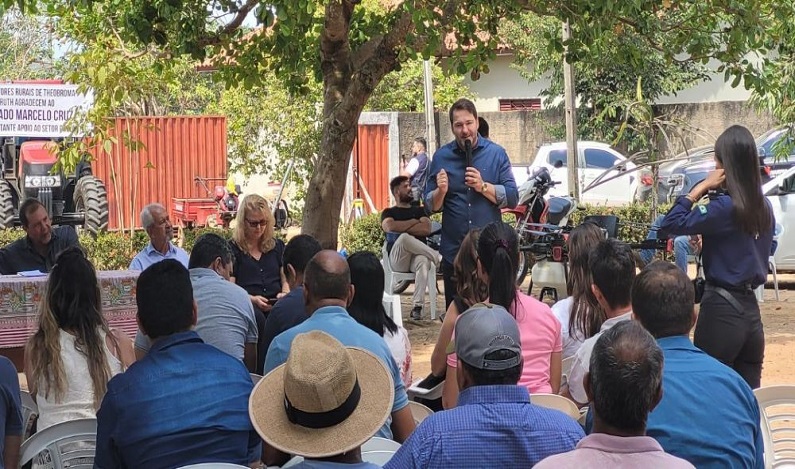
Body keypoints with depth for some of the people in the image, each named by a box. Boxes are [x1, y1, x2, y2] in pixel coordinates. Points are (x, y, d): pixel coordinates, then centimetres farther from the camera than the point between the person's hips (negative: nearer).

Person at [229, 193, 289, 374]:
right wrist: (253, 299, -15)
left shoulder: (277, 246, 22)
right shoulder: (232, 248, 9)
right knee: (258, 318, -39)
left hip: (276, 304, 3)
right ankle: (261, 372, -31)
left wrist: (285, 293, -2)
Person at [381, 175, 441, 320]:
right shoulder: (389, 212, 18)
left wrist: (401, 227, 0)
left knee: (423, 261, -38)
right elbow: (390, 226, -7)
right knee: (404, 238, -37)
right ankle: (438, 258, -24)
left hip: (417, 255, 1)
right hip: (397, 259, -1)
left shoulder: (419, 210, 23)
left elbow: (426, 229, 2)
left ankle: (417, 307, -44)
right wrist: (413, 222, 2)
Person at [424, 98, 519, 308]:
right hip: (454, 250, 1)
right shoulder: (441, 157, 5)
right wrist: (440, 192, -17)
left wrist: (483, 186, -17)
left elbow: (512, 198, -4)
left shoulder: (496, 153, 2)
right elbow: (431, 206, 3)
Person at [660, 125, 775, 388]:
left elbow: (672, 224, -18)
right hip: (751, 310, 8)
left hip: (722, 311, -7)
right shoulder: (764, 207, 7)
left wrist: (702, 187, -11)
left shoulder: (725, 207, -17)